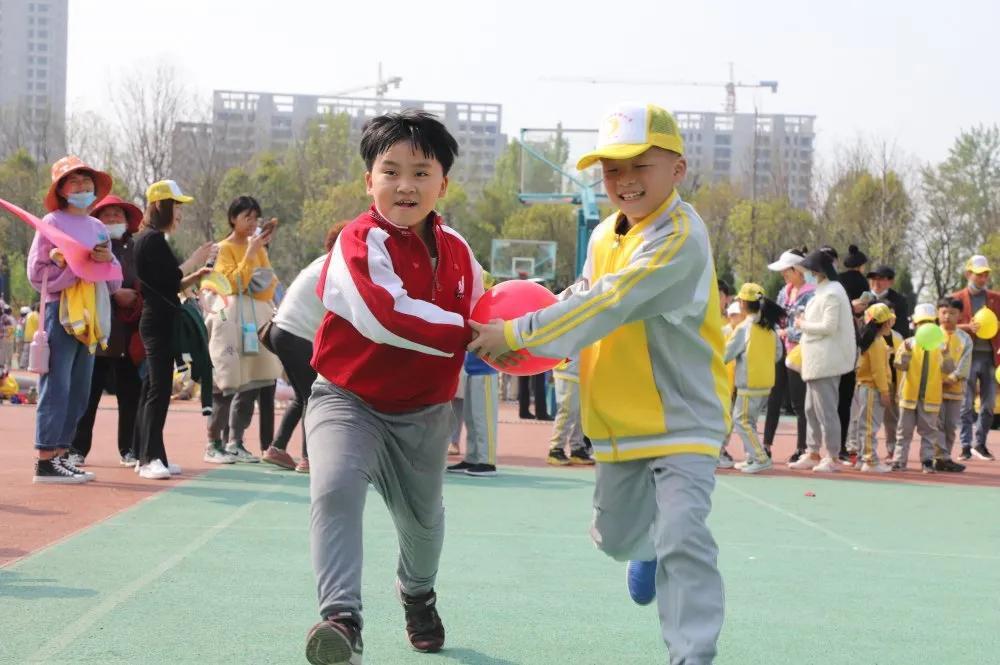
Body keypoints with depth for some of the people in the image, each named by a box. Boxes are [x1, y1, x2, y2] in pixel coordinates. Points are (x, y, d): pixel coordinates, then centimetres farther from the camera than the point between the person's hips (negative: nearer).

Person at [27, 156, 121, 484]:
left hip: (91, 317, 7)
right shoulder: (52, 222, -2)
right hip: (60, 311, -7)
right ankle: (45, 462, -9)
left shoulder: (98, 228, 16)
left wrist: (108, 260, -5)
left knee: (78, 392, 8)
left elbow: (115, 282, 15)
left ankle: (60, 454, 14)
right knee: (56, 387, -10)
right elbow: (37, 274, -7)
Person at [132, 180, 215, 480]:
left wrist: (196, 275, 11)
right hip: (160, 322, -11)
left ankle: (148, 457, 15)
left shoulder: (149, 239, 19)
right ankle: (150, 458, -17)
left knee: (153, 388, 11)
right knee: (159, 389, -14)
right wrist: (195, 260, -6)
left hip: (156, 322, 11)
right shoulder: (154, 239, -12)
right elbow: (171, 279, -19)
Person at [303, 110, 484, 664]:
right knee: (335, 489, -32)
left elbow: (475, 312, 17)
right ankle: (343, 620, -33)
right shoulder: (361, 242, -19)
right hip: (349, 399, -5)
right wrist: (465, 333, -30)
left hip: (424, 411, 6)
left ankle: (417, 596, 54)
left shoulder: (457, 251, 1)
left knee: (422, 517, 23)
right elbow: (389, 316, -31)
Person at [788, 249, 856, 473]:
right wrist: (805, 321, 9)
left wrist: (804, 325, -10)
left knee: (825, 409, -7)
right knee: (811, 408, 15)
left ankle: (832, 457, -3)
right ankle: (813, 454, 21)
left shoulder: (832, 293, -15)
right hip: (817, 360, 11)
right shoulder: (823, 291, 17)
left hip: (826, 361, -11)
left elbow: (829, 327, -20)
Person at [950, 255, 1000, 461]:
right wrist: (968, 327, -16)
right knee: (966, 404, -3)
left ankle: (980, 444, 15)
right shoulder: (957, 299, 6)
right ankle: (966, 446, 0)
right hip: (967, 356, -2)